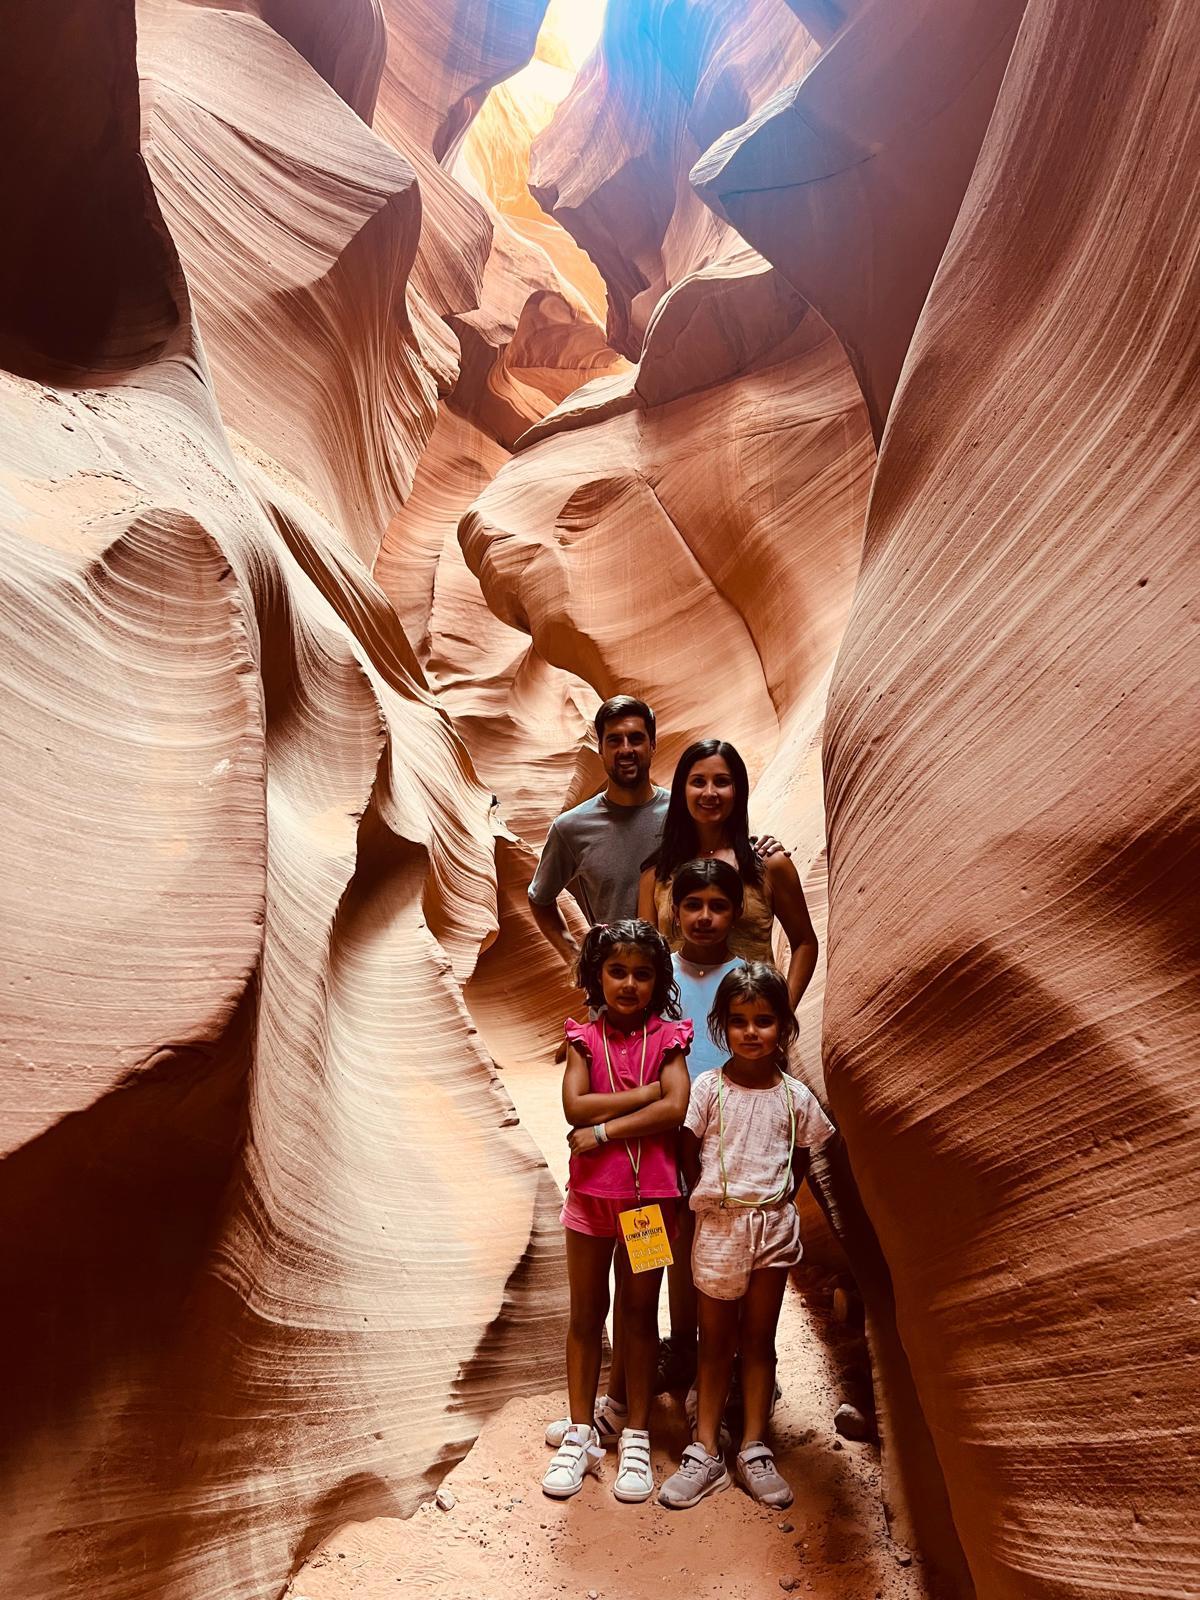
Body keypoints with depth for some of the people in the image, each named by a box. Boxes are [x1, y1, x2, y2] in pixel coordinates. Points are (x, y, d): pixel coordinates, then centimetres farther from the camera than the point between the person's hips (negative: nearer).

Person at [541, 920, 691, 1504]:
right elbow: (575, 1105, -16)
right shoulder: (584, 1039, -1)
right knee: (586, 1313, 12)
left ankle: (636, 1438, 26)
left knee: (640, 1313, 11)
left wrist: (604, 1130, -18)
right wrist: (646, 1093, -17)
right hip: (591, 1192, 1)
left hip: (651, 1194, -1)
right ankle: (580, 1433, 27)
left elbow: (677, 1109, -19)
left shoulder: (667, 1039, -4)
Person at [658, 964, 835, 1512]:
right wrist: (710, 1202, -4)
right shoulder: (708, 1088, -9)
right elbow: (687, 1156, -3)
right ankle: (705, 1454, 21)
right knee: (715, 1342, 11)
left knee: (759, 1340, 13)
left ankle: (754, 1452, 24)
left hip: (774, 1225, 2)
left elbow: (800, 1164, 7)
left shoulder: (795, 1097, -3)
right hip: (718, 1225, -1)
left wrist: (771, 1203, -1)